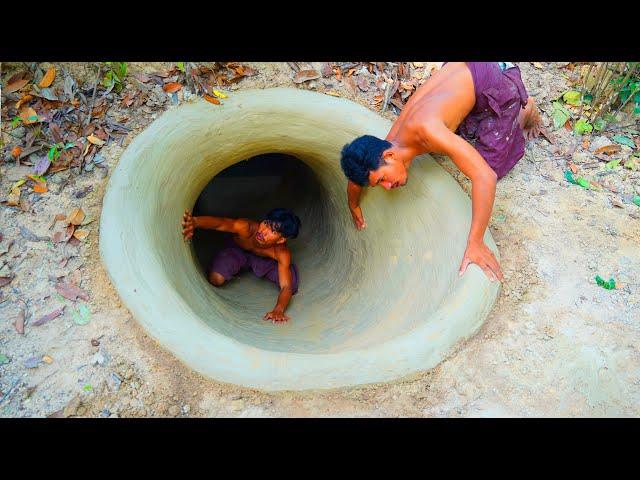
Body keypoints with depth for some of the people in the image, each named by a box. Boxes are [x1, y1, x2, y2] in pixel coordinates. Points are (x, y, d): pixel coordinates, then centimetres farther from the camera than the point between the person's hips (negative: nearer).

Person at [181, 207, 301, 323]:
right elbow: (219, 222, -58)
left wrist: (278, 310, -57)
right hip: (236, 249, -1)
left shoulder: (282, 253, -35)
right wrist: (194, 222, -80)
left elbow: (286, 287, -37)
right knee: (216, 279, -26)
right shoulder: (247, 228, -41)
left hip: (265, 260, 1)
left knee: (290, 283, -18)